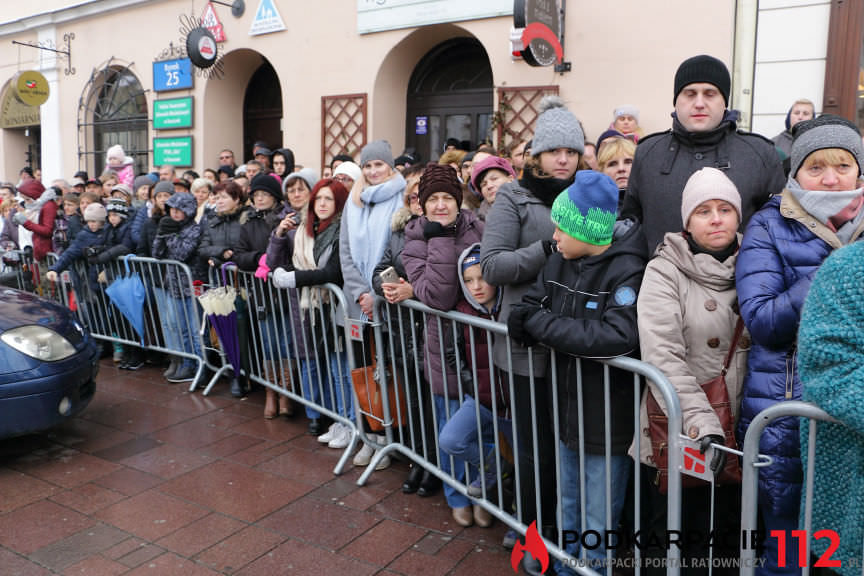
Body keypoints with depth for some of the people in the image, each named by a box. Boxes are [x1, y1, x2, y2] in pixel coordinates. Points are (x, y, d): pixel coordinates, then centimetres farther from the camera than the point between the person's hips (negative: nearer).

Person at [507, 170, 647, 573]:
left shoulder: (627, 270, -20)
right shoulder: (559, 261, 1)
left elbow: (619, 337, -34)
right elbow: (525, 310, 3)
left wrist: (542, 324, -25)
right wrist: (527, 319, -22)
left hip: (608, 417, -6)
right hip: (568, 409, 7)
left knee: (598, 524, 12)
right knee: (569, 509, 26)